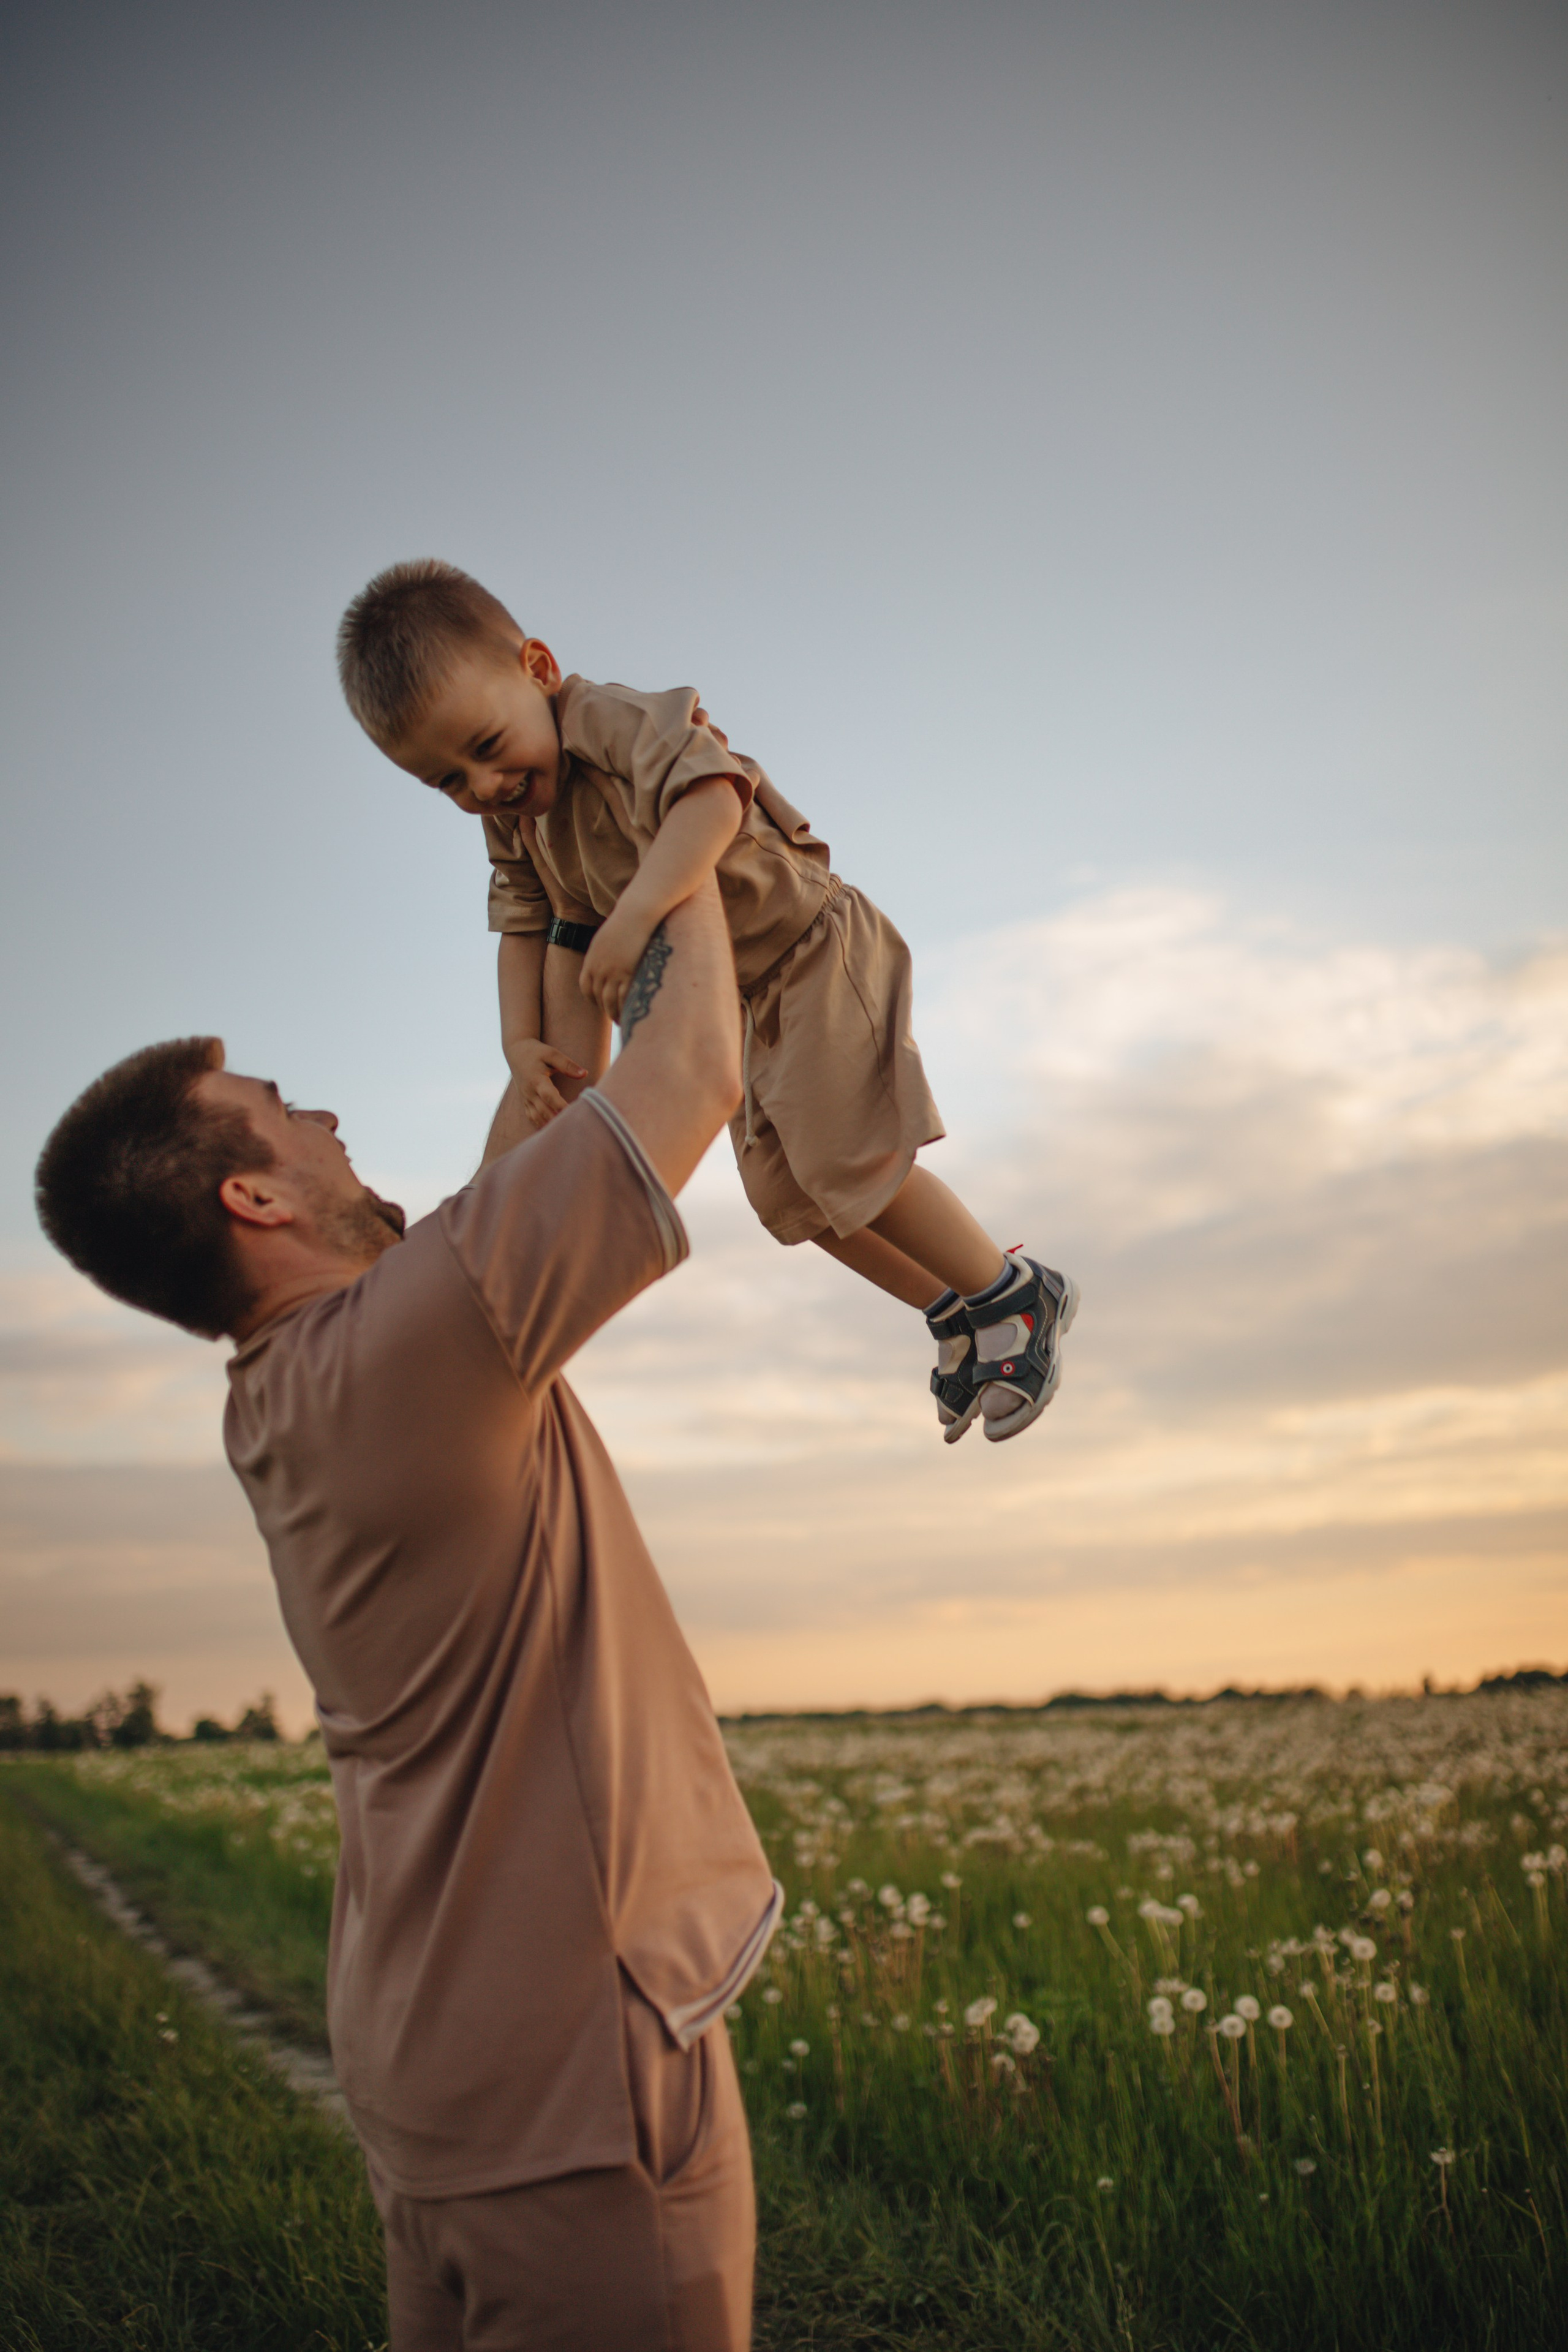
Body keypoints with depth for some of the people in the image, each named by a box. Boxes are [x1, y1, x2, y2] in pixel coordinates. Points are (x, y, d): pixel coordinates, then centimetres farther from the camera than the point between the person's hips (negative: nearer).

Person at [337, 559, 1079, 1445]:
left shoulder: (621, 722, -27)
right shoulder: (514, 823, 0)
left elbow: (712, 800, -45)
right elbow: (526, 928, 7)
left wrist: (635, 914, -53)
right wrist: (523, 1045, -7)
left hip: (813, 953, -9)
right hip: (740, 1003, 9)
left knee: (849, 1160, -13)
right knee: (782, 1191, 11)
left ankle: (1018, 1293, 7)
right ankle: (957, 1314, 24)